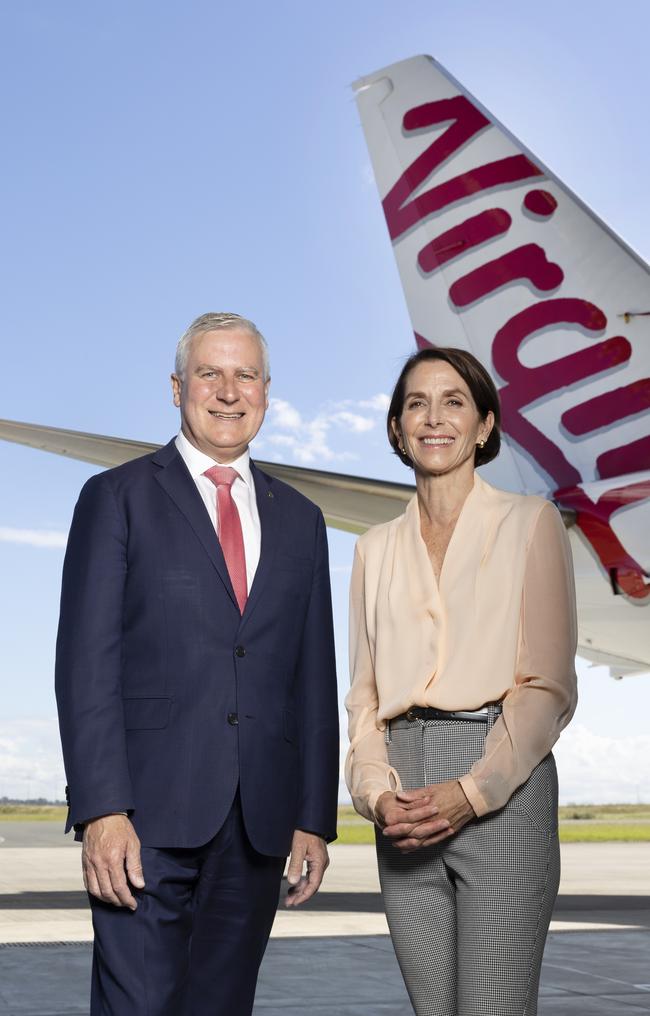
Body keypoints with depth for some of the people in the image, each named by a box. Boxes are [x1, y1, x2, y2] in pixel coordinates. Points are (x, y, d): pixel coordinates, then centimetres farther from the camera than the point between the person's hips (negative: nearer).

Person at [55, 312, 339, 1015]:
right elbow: (87, 663, -5)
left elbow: (314, 679, 14)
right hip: (149, 810, -4)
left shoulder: (298, 519, 16)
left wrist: (315, 818, 7)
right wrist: (102, 811, -14)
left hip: (258, 824, 4)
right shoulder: (118, 497, 3)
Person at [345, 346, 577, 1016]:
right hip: (406, 808, 4)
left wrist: (470, 792, -14)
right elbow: (365, 692, 13)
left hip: (501, 791, -4)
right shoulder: (377, 548, 15)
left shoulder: (530, 523, 3)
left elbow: (548, 686, -3)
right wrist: (379, 792, -5)